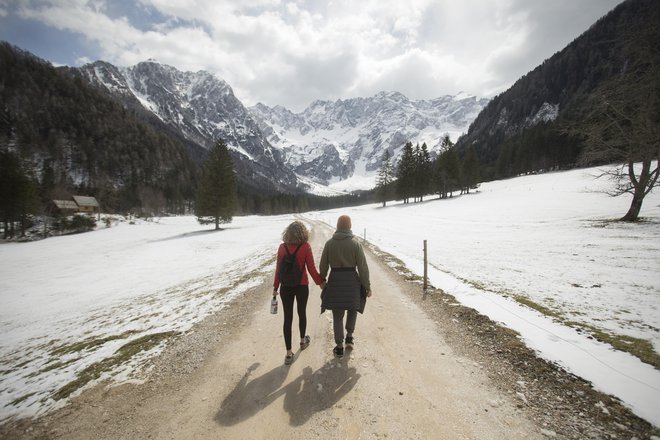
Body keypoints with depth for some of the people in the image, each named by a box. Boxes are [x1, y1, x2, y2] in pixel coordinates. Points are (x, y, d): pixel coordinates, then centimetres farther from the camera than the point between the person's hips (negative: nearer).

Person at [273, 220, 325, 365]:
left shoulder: (282, 247, -6)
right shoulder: (305, 247, -13)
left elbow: (278, 269, -2)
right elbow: (312, 269, -10)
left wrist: (275, 287, 9)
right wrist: (321, 282, 5)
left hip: (286, 287, 1)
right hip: (302, 286, -1)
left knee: (287, 318, 7)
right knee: (302, 313, 21)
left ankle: (289, 353, 11)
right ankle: (303, 341, 42)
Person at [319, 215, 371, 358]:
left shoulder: (329, 243, -3)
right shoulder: (355, 243, -10)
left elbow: (323, 266, 2)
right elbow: (363, 267, -9)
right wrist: (367, 286, 0)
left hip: (335, 280, 1)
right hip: (352, 280, -1)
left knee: (337, 315, 12)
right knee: (353, 308, 26)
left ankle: (339, 347, 18)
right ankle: (349, 336, 19)